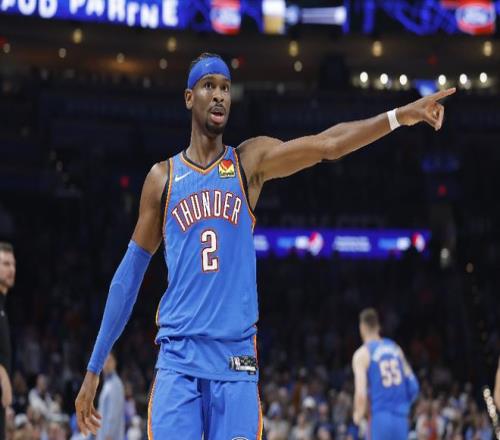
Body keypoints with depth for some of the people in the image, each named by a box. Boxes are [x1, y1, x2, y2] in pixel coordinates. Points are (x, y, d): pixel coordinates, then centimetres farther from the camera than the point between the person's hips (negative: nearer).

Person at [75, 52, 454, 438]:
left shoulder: (251, 162, 8)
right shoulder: (163, 178, 7)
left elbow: (327, 145, -6)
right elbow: (130, 275, 11)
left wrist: (401, 116, -20)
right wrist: (94, 368, 11)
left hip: (237, 361, 1)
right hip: (178, 357, 0)